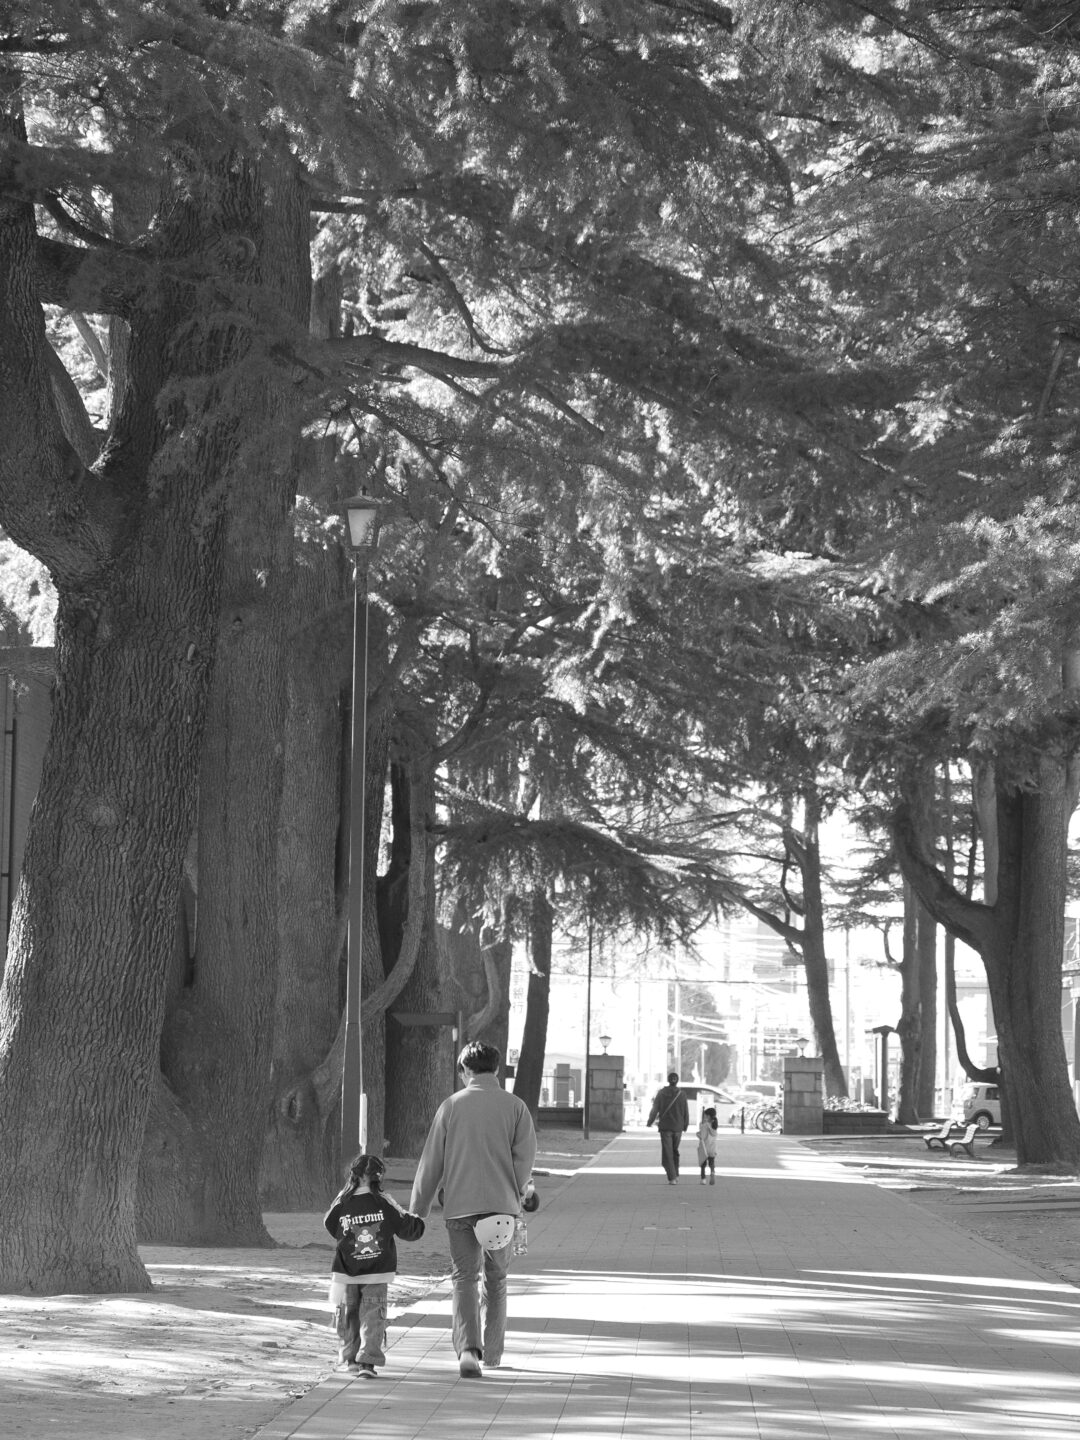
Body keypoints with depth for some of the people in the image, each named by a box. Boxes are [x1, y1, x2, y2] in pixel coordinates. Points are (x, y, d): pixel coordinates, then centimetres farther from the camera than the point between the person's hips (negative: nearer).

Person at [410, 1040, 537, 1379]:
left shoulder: (451, 1106, 2)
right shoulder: (515, 1106, 3)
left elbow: (431, 1162, 2)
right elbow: (525, 1157, -6)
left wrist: (418, 1209, 8)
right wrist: (516, 1192, 6)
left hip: (459, 1205, -1)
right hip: (501, 1204, 1)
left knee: (464, 1279, 0)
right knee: (496, 1279, 17)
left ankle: (468, 1349, -21)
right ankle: (492, 1353, 25)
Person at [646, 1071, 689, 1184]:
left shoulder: (661, 1094, -9)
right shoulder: (681, 1095, -7)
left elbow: (655, 1110, -7)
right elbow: (686, 1112, -2)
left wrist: (649, 1122, 10)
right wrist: (686, 1125, 15)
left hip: (665, 1128, -2)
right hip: (678, 1128, 2)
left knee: (667, 1154, 1)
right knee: (675, 1151, 21)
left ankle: (672, 1178, -9)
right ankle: (676, 1175, 15)